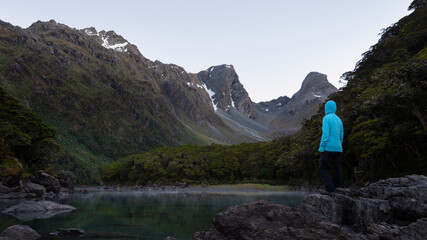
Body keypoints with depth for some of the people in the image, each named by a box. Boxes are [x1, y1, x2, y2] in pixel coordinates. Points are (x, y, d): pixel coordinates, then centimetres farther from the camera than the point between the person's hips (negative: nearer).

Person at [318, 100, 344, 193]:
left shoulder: (326, 118, -7)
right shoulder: (339, 120, 15)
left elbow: (325, 134, -16)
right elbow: (341, 136, 16)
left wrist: (321, 148, -13)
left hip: (328, 148, -7)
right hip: (338, 149, 7)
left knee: (323, 168, 0)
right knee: (337, 169, 8)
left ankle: (330, 187, -10)